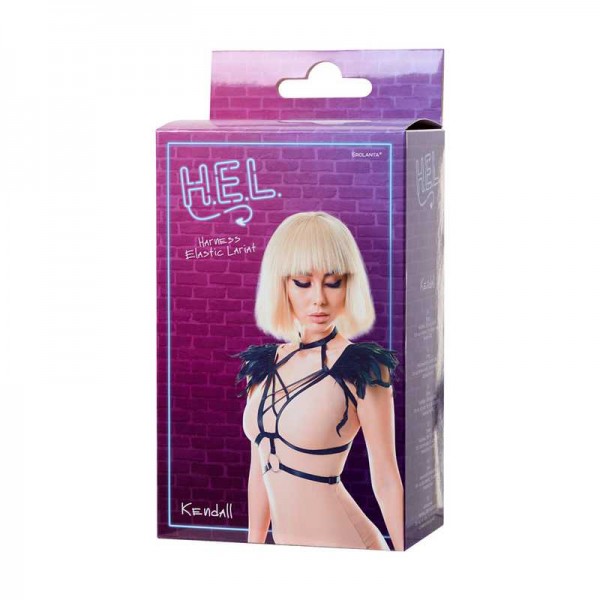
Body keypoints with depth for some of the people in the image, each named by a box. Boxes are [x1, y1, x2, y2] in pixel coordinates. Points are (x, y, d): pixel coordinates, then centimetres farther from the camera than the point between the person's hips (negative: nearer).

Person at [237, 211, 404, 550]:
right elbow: (260, 469, 12)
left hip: (341, 540, -6)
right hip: (283, 538, 6)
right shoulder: (264, 365, 6)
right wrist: (254, 544, 14)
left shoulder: (363, 368, -11)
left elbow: (386, 481, -10)